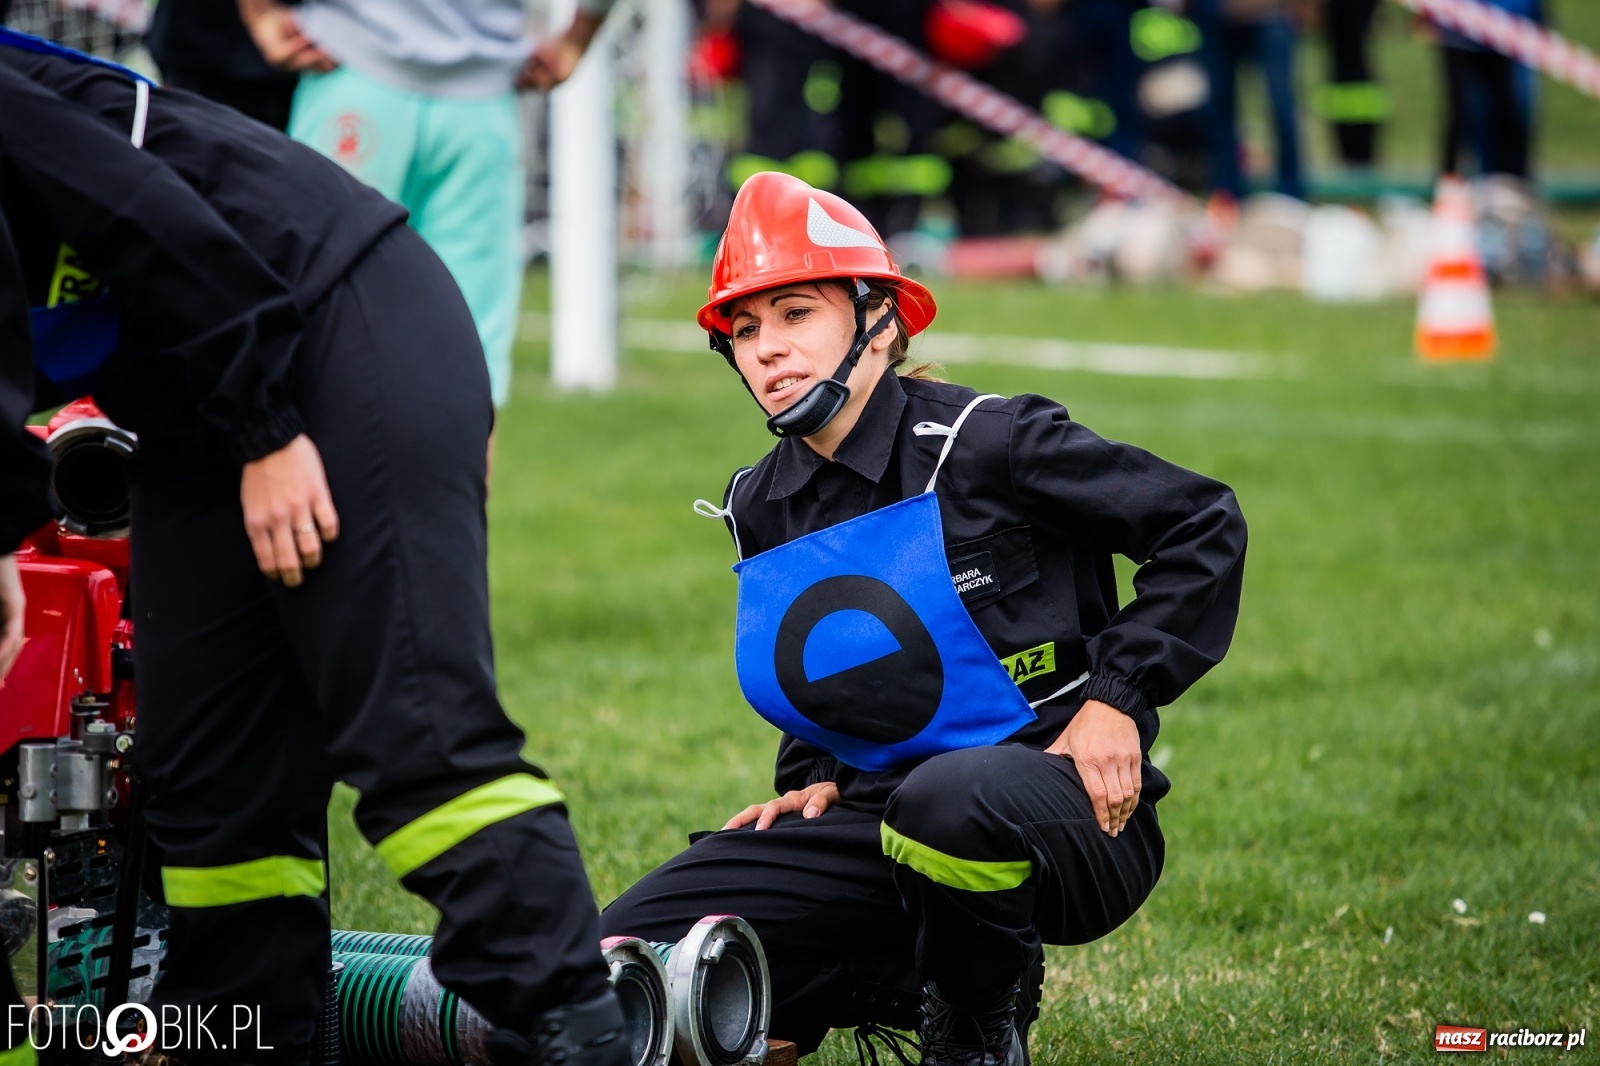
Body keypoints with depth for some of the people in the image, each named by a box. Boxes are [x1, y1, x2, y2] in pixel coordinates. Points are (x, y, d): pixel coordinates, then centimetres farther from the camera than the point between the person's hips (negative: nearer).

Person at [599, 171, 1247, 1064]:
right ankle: (913, 990, 6)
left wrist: (1119, 695, -10)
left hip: (1060, 800, -6)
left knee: (949, 799, -44)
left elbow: (1205, 525, -5)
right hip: (884, 816, 6)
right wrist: (819, 780, 9)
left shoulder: (986, 445, -10)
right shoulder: (763, 511, 11)